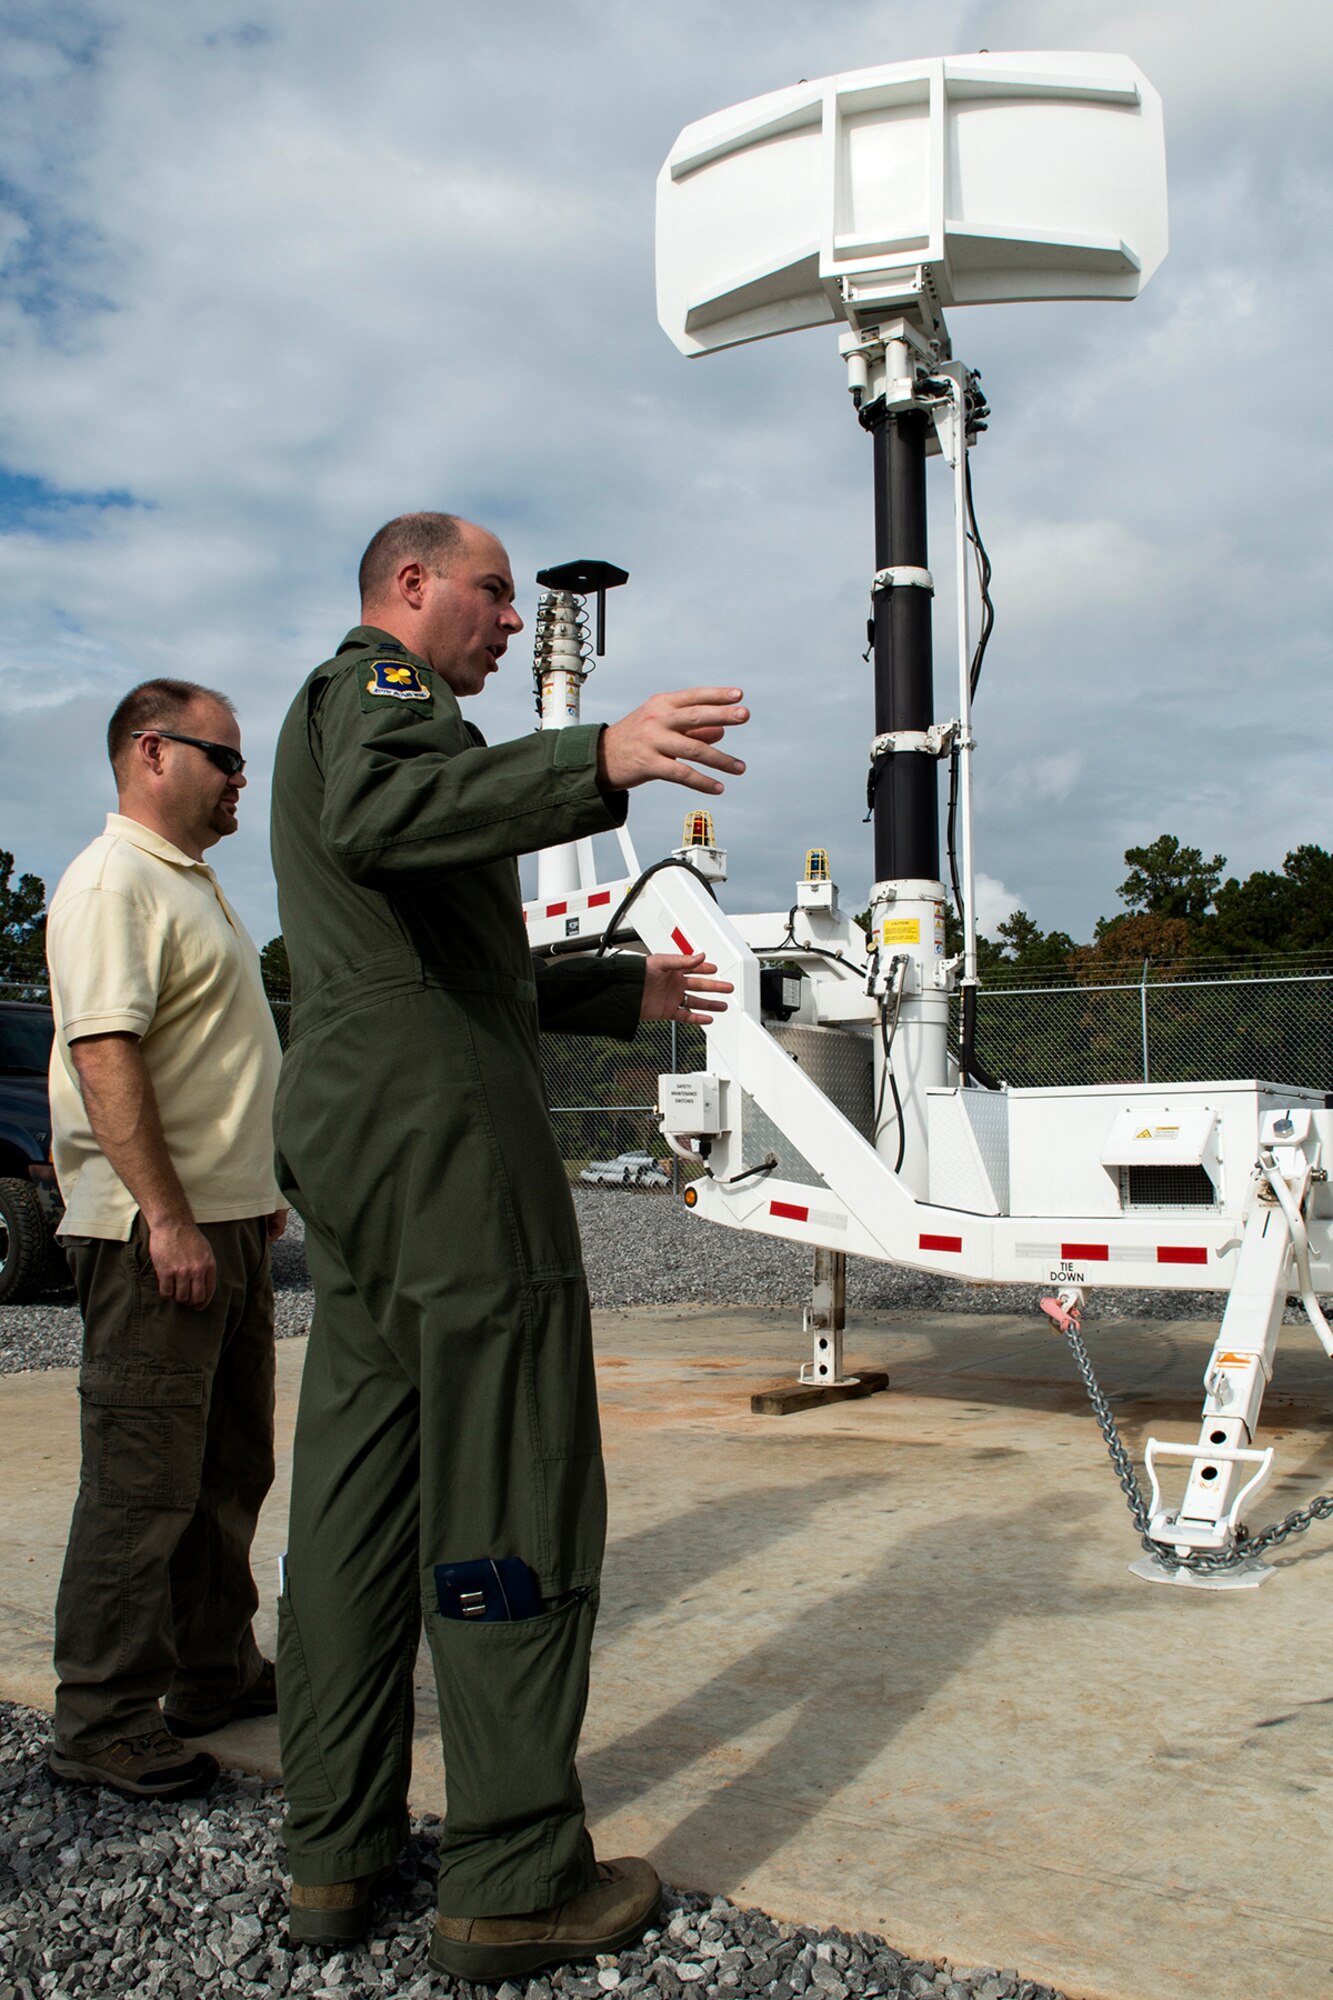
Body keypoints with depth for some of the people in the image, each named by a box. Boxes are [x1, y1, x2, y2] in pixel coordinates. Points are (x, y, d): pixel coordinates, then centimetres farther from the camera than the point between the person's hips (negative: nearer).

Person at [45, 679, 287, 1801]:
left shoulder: (196, 883, 18)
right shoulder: (114, 880, -13)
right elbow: (105, 1056, -22)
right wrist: (168, 1219, -25)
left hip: (226, 1222, 10)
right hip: (157, 1233, -10)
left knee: (229, 1470, 17)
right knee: (141, 1485, -3)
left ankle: (214, 1673, 30)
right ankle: (103, 1724, 9)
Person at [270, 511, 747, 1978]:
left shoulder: (333, 710, 31)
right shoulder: (382, 677, 0)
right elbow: (380, 815, -26)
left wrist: (621, 991, 34)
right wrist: (599, 761, -37)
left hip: (340, 1127, 10)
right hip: (438, 1119, -10)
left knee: (359, 1478, 9)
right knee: (509, 1485, -7)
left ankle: (335, 1851, 16)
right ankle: (513, 1881, -1)